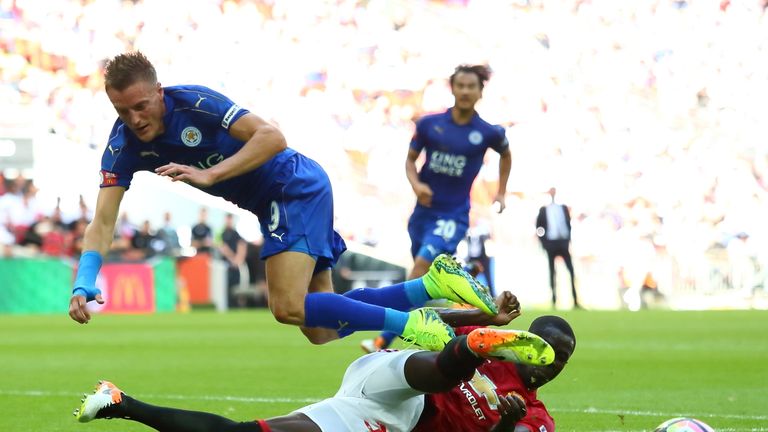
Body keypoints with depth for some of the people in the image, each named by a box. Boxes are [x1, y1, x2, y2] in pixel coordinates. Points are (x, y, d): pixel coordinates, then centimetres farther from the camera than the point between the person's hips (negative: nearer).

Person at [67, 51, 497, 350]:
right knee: (321, 330, 4)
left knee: (289, 308, -23)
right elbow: (103, 223, -12)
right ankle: (434, 283, 9)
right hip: (272, 206, 8)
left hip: (297, 186, -8)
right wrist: (83, 286, -27)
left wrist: (210, 175, -36)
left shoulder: (195, 102, -24)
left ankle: (412, 323, -14)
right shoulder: (123, 147, -7)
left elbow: (272, 137, -29)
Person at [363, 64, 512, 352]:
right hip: (424, 210, 4)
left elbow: (506, 155, 18)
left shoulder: (489, 133, -4)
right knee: (426, 277, 10)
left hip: (453, 216, -4)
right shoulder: (429, 124, -2)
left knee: (422, 266, -20)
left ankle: (384, 341, -24)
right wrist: (416, 184, -11)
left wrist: (501, 193, 21)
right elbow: (411, 158, 9)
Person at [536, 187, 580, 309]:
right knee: (552, 272, 1)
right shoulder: (543, 210, 7)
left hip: (563, 241, 1)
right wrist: (543, 243, -3)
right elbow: (538, 227, 6)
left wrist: (569, 239, 2)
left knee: (571, 270, -6)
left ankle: (575, 301, -7)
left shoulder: (563, 208, 12)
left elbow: (569, 224, 12)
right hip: (551, 243, -1)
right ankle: (554, 301, 3)